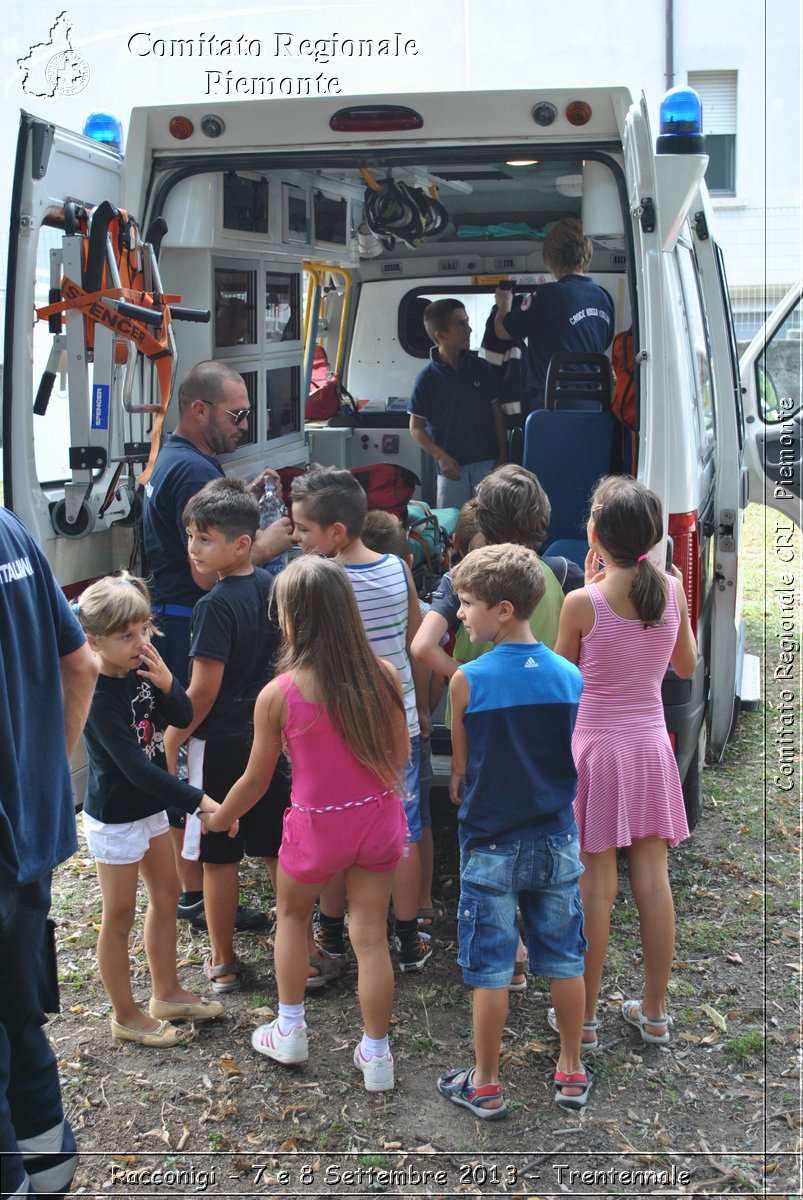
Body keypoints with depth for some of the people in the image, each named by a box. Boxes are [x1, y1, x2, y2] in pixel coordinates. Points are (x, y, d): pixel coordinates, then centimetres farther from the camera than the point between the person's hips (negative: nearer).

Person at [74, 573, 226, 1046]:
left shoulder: (141, 666, -7)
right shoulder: (98, 696, -28)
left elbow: (183, 716, -5)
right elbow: (135, 767, -30)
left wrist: (166, 683, -26)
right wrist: (198, 801, -31)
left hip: (150, 806, 8)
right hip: (115, 816, -8)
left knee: (167, 894, 19)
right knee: (120, 914, 7)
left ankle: (167, 993, 36)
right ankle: (126, 1016, 24)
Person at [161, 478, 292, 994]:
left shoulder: (216, 606, -22)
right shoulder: (271, 587, 1)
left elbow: (203, 690, -20)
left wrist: (171, 744, -9)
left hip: (219, 745, -7)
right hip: (267, 736, 7)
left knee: (219, 857, 7)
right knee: (277, 848, 15)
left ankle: (223, 963, 18)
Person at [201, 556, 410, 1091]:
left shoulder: (278, 695, -19)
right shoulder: (384, 676, -12)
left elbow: (256, 780, -8)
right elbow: (400, 756, 0)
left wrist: (214, 821, 10)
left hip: (317, 826, -2)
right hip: (378, 819, 2)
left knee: (292, 913, 26)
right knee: (371, 935, 12)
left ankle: (290, 1029, 34)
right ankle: (377, 1054, 22)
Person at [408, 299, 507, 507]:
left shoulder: (482, 368, 2)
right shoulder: (427, 378, -5)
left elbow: (497, 412, 7)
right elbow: (416, 428, -1)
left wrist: (503, 456, 2)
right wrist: (441, 456, -12)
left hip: (486, 461, 2)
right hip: (451, 466, -2)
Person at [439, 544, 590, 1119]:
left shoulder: (468, 680, -16)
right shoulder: (571, 677, -4)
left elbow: (460, 772, -6)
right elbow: (575, 765, 6)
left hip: (492, 843, -3)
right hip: (557, 839, 4)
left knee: (490, 968, 8)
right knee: (564, 959, 16)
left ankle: (485, 1085, 19)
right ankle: (572, 1072, 28)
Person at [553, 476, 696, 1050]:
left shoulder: (583, 603, -17)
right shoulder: (673, 589, -5)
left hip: (595, 749, -4)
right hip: (651, 745, 4)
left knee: (597, 884, 4)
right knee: (653, 880, 10)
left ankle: (584, 1015, 15)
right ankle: (655, 1013, 23)